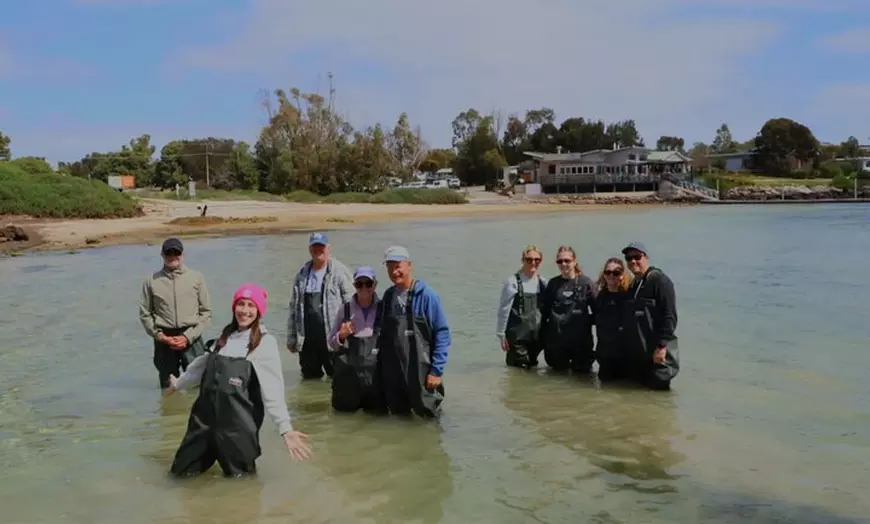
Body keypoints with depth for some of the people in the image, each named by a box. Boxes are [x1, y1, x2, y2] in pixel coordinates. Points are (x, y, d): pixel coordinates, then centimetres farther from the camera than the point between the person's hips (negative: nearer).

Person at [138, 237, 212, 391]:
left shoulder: (196, 278, 3)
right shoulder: (151, 281, 5)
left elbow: (206, 312, 2)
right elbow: (145, 314, 7)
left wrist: (188, 336, -7)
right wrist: (160, 335, -6)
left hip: (191, 339, -1)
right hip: (164, 339, 1)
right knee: (168, 388, 8)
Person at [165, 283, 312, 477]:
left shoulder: (265, 342, -10)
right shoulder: (225, 336, 7)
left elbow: (273, 389, -14)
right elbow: (203, 364, 23)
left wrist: (285, 428, -22)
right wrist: (179, 383, 38)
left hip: (238, 418, -5)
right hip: (206, 412, 6)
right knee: (183, 469, 12)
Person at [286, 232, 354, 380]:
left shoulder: (340, 272, -4)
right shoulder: (302, 274, 12)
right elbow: (294, 308, 15)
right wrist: (291, 337, 13)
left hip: (332, 340, -5)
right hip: (307, 340, 5)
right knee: (309, 378, 14)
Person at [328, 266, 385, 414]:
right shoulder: (345, 309, -1)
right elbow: (331, 345, 5)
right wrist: (341, 336, -14)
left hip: (375, 370, -1)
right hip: (348, 371, 1)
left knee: (377, 410, 10)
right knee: (344, 409, 12)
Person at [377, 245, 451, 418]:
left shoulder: (426, 295, -11)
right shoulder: (388, 295, 6)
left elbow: (442, 333, -11)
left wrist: (437, 370, -15)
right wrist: (381, 363, 9)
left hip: (420, 371, -5)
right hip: (392, 374, 5)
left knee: (427, 413, 4)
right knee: (398, 415, 16)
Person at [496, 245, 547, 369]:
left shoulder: (543, 283, 6)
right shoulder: (513, 282, -9)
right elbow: (503, 310, -8)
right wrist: (501, 334, -8)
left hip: (536, 336, 5)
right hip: (517, 335, -5)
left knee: (533, 367, 14)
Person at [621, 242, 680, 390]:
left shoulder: (659, 280, -10)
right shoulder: (633, 285, 15)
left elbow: (669, 316, -17)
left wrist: (662, 346, -21)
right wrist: (629, 347, 15)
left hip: (658, 353, -8)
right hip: (638, 353, 8)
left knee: (658, 388, -5)